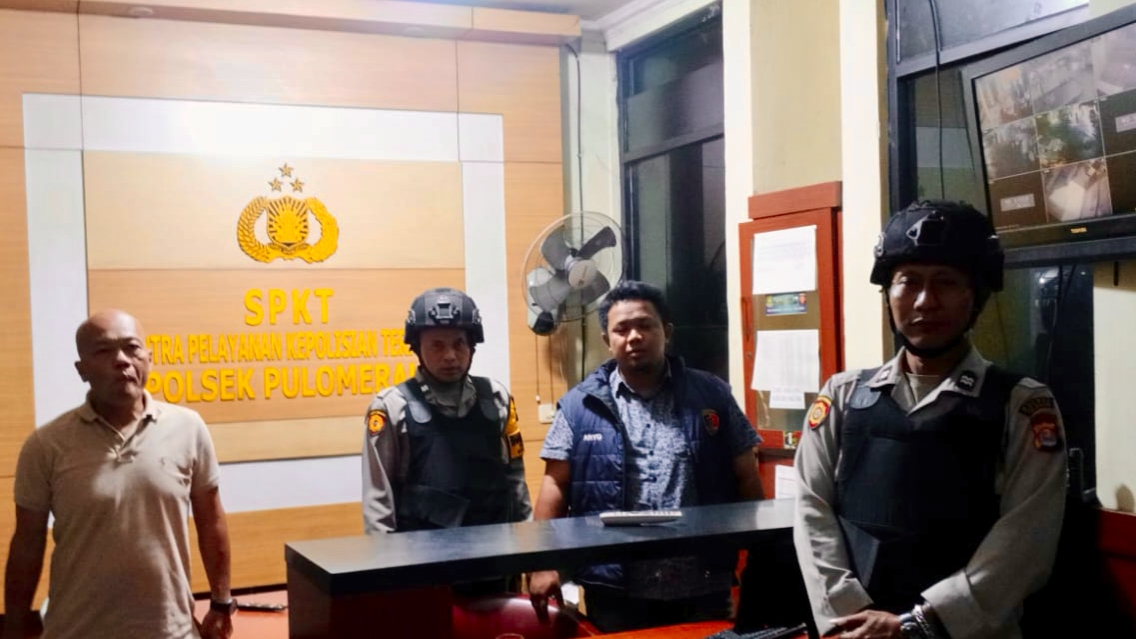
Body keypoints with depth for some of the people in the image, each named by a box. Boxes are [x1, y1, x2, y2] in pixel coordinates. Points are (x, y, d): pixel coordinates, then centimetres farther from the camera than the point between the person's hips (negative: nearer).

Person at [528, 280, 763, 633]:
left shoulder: (711, 395, 6)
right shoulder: (580, 405, 3)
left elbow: (746, 478, 9)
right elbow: (556, 486, 3)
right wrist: (544, 564, -5)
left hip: (702, 588, 1)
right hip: (615, 590, -1)